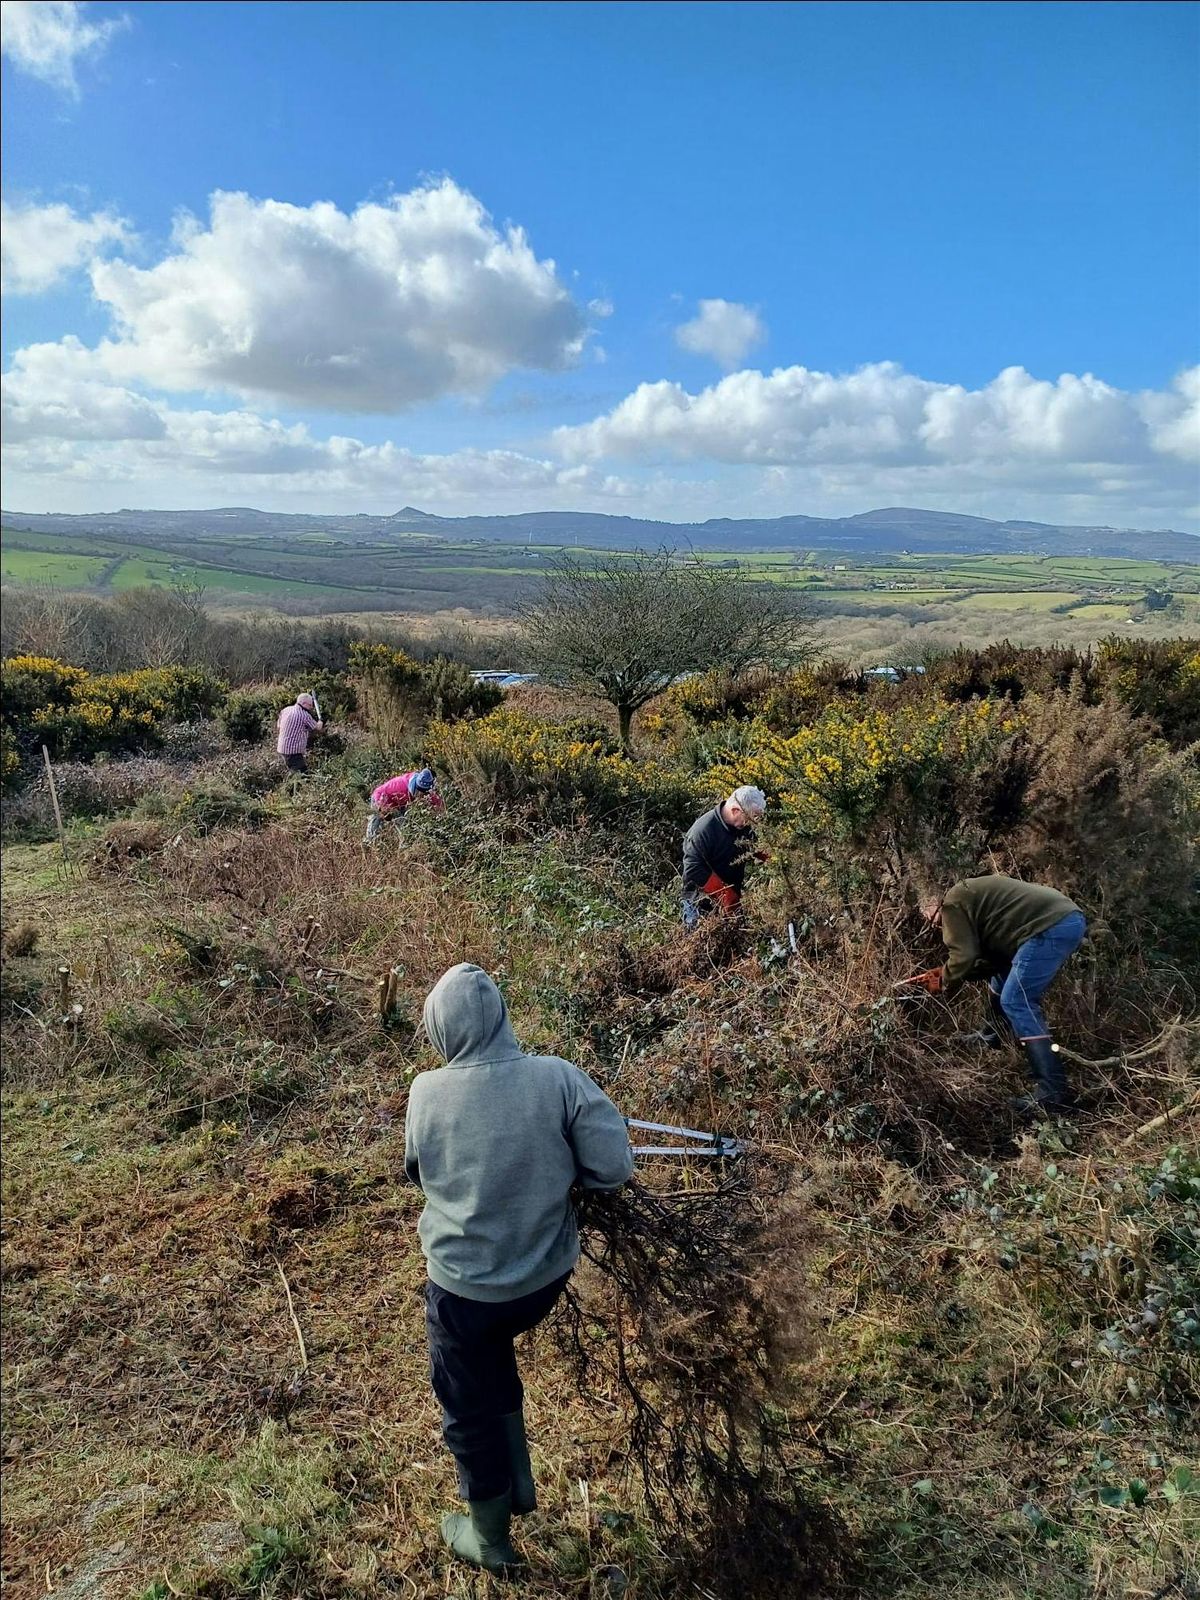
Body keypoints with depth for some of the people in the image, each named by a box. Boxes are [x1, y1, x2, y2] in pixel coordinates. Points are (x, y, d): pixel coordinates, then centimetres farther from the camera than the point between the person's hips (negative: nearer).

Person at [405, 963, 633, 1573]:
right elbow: (614, 1165, -17)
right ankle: (517, 1484, 46)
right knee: (492, 1355, 33)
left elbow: (418, 1169, 1)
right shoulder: (557, 1077, -20)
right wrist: (552, 1170, -1)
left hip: (465, 1287, -2)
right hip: (545, 1276, 2)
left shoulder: (426, 1092, -17)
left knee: (471, 1409, 22)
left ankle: (491, 1538, 44)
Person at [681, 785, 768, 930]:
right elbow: (694, 869, -30)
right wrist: (726, 895, -29)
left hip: (733, 899, 7)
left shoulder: (743, 826, -3)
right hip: (702, 905, -7)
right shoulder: (703, 829, -26)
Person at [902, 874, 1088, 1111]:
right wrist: (947, 973, 22)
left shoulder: (952, 903, 1)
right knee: (1001, 974, 27)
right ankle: (995, 1036, 46)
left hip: (1051, 926, -11)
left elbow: (963, 956, -7)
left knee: (1016, 1002, -10)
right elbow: (992, 957, 24)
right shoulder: (970, 895, 29)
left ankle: (1053, 1093, -14)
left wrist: (944, 983, 9)